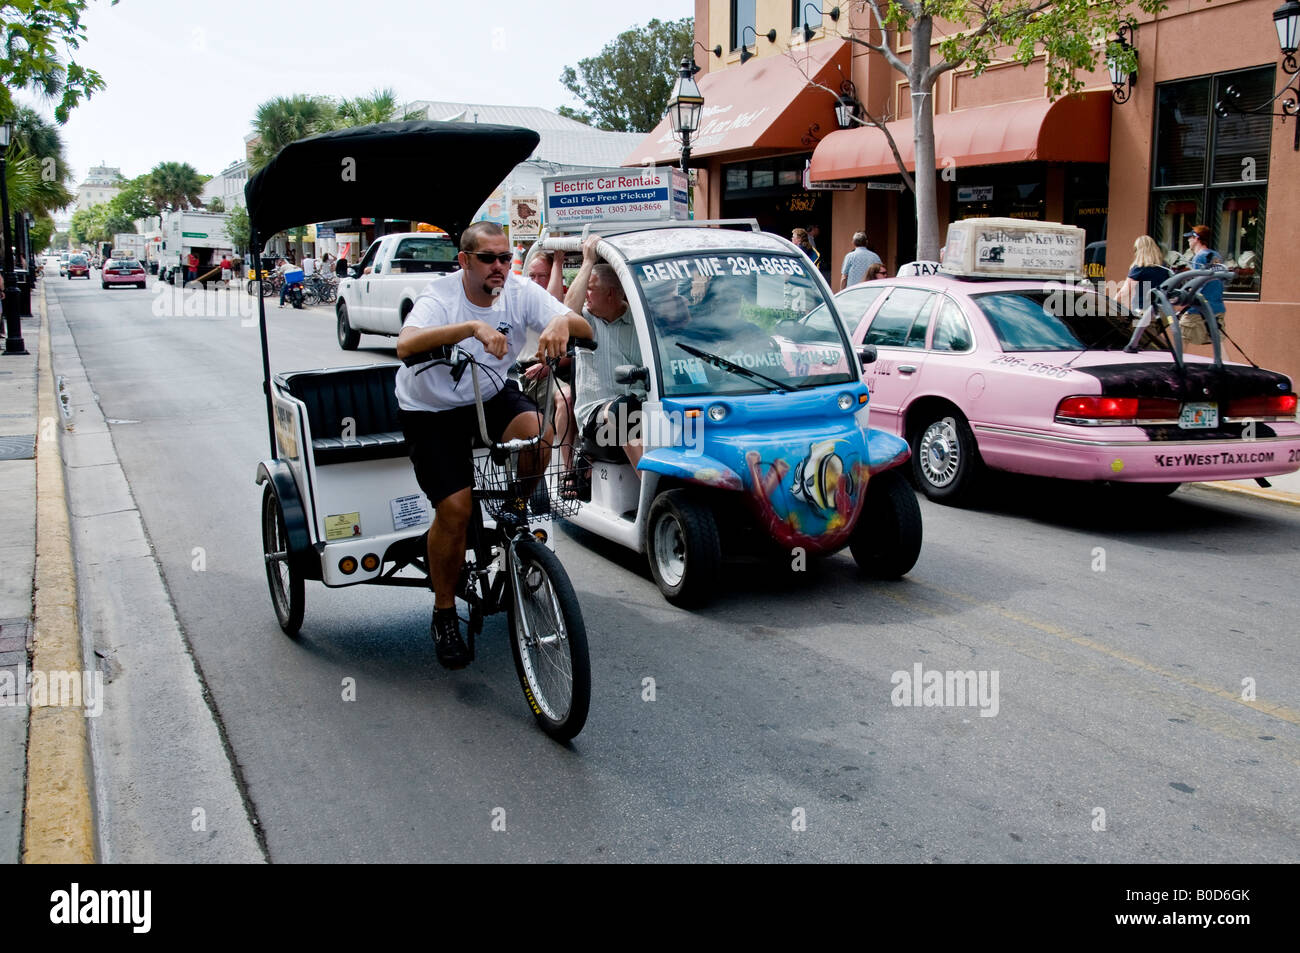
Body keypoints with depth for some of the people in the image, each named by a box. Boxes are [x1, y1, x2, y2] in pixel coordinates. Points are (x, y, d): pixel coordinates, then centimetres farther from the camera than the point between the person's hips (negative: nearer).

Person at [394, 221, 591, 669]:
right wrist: (473, 326, -56)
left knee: (538, 433, -29)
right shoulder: (441, 295, -23)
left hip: (492, 396, 3)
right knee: (455, 508, -14)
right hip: (431, 410, -3)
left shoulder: (520, 291, -13)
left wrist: (563, 322, -44)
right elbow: (405, 346, -44)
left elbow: (587, 330, -20)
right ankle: (444, 613, 8)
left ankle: (514, 510, 3)